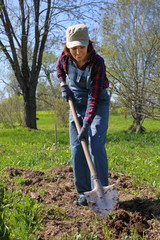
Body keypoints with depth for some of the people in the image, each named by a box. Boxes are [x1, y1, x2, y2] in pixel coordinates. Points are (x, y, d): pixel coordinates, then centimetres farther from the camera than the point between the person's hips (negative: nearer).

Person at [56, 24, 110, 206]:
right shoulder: (65, 57, -11)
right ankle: (84, 194, 10)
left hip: (98, 106, -4)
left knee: (96, 145, -19)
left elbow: (94, 96, -28)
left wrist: (86, 125, -33)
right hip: (76, 105, 5)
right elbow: (59, 69, 15)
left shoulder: (97, 62, -25)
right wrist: (63, 85, -2)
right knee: (77, 150, 1)